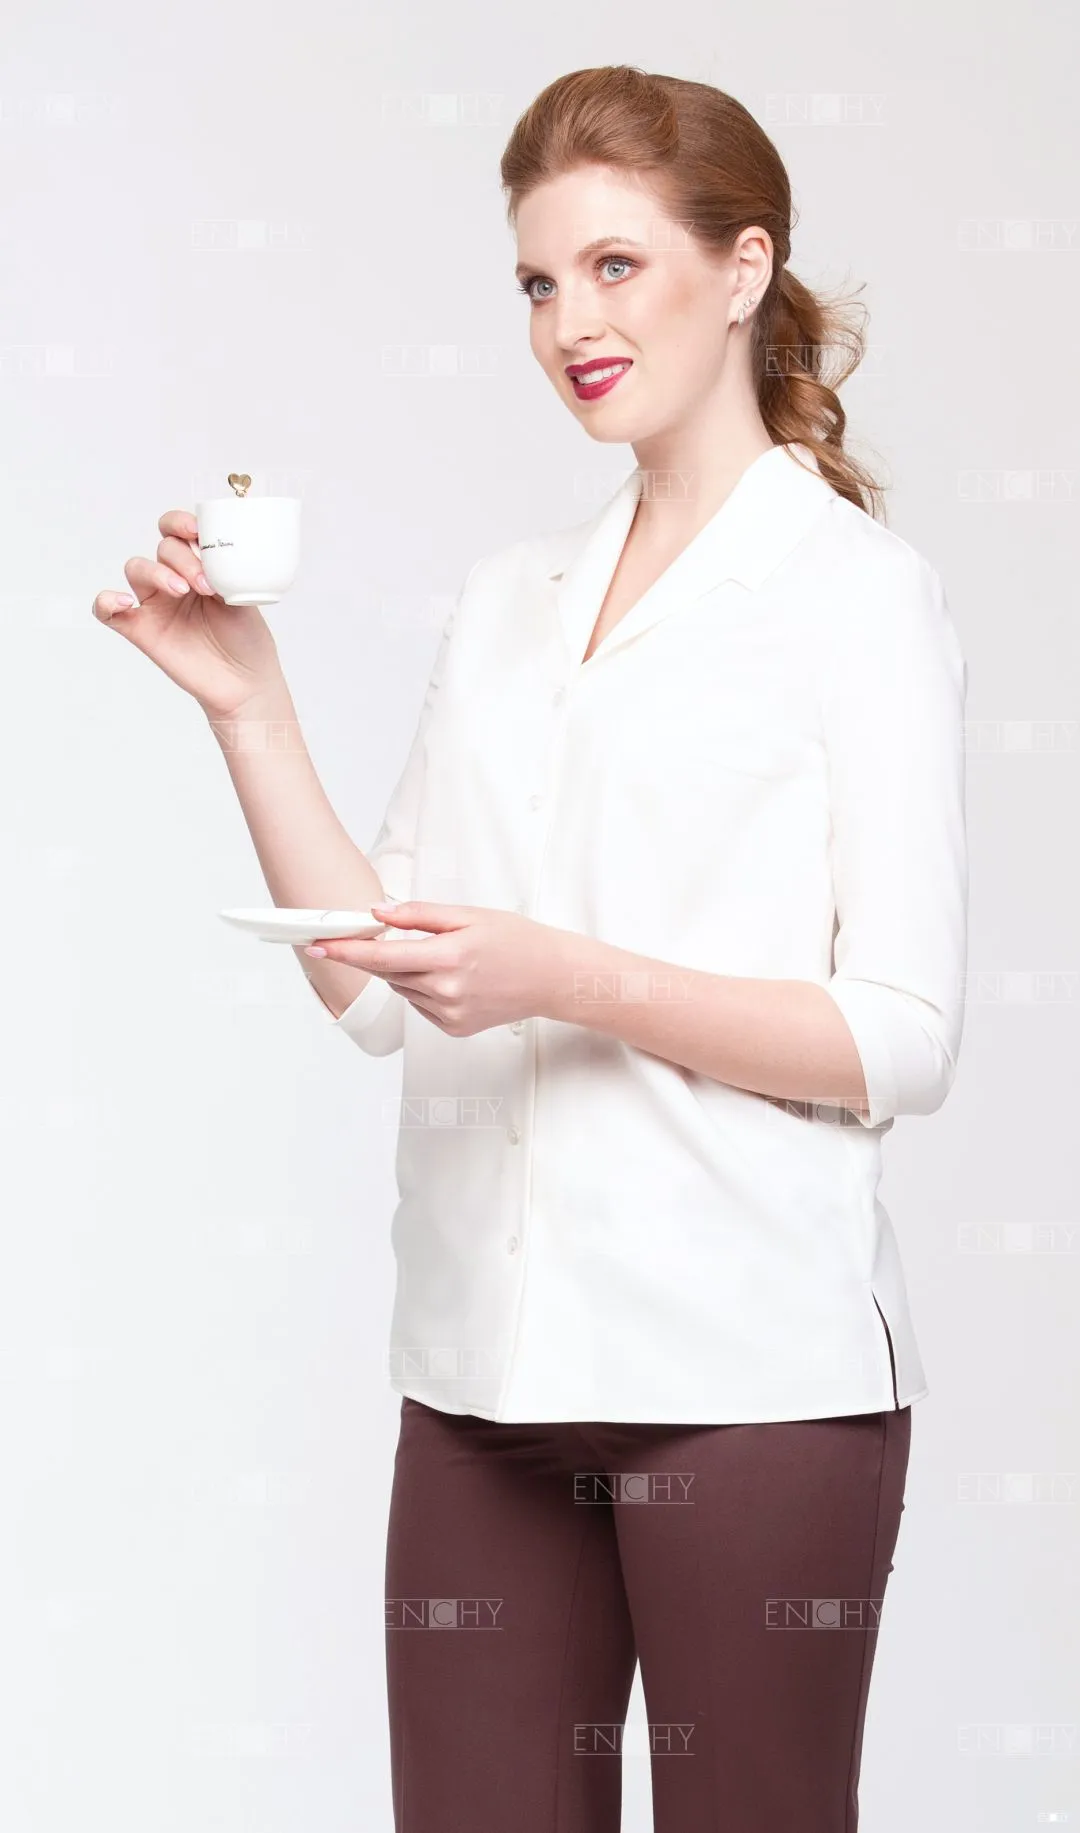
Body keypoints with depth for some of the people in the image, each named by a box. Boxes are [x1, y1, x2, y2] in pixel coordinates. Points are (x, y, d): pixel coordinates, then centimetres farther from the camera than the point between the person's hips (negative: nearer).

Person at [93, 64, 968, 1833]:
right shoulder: (507, 598, 15)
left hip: (746, 1363, -5)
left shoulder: (861, 591, -2)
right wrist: (248, 705, 3)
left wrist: (570, 980, -20)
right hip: (488, 1357, 5)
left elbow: (901, 1041, -9)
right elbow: (376, 985, 12)